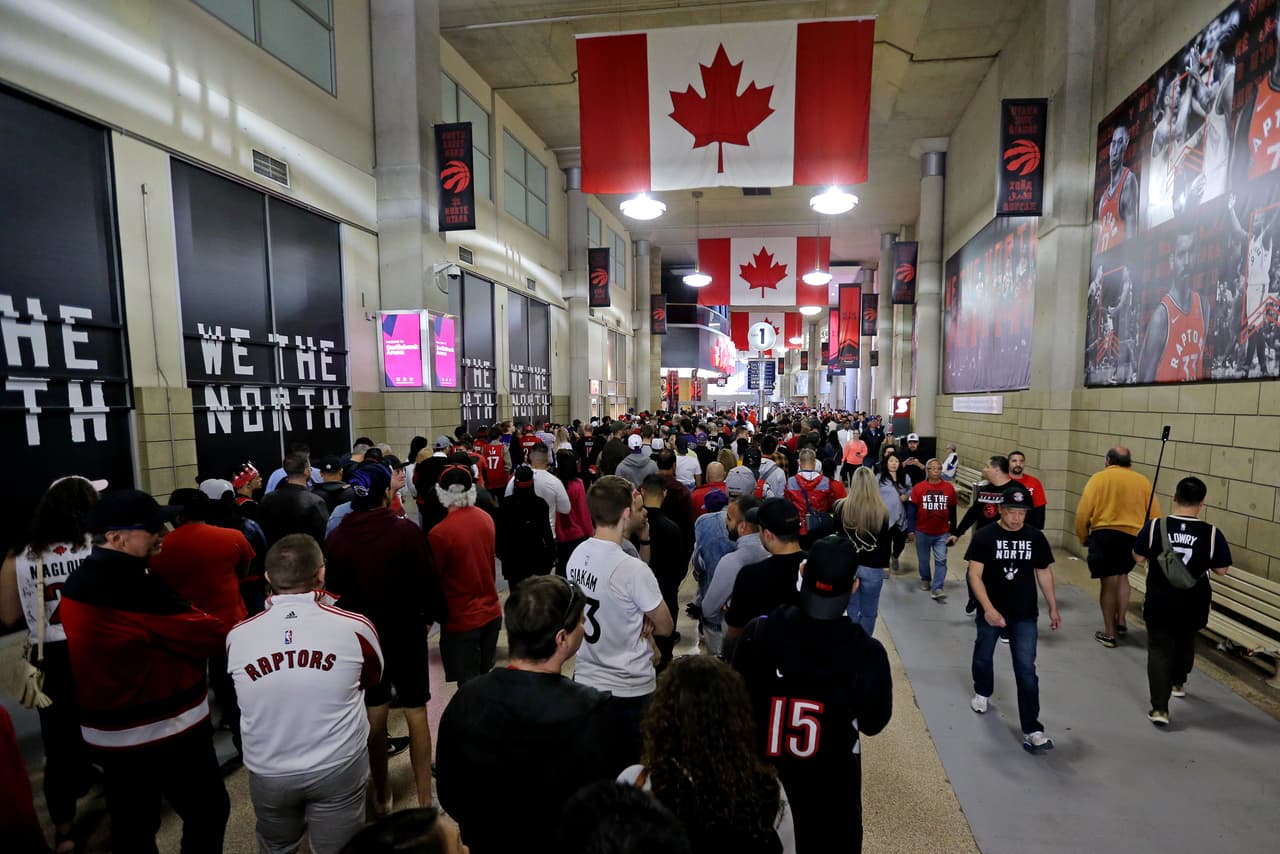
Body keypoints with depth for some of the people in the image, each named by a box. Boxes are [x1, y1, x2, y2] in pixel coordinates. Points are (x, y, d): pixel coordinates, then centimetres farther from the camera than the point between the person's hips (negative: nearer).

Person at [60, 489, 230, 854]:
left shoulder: (78, 582, 3)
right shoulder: (134, 588, -27)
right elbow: (207, 635, -22)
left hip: (109, 732, 9)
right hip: (167, 731, -9)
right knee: (208, 811, 10)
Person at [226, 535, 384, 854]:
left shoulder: (236, 637, -11)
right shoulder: (355, 627, -18)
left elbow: (252, 695, 10)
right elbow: (373, 680, 2)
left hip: (267, 772, 3)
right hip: (338, 767, -2)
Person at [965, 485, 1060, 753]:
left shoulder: (1036, 537, -3)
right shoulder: (984, 536, -13)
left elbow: (1044, 573, 9)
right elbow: (974, 575, -16)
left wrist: (1053, 608, 12)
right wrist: (988, 608, -24)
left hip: (1025, 615, 1)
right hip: (990, 612, -1)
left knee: (1026, 670, -2)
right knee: (983, 656, 20)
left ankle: (1032, 729, 4)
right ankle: (982, 693, 47)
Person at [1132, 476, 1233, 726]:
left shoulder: (1155, 526, -15)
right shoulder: (1211, 533, -14)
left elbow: (1138, 557, -5)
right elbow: (1222, 569, -5)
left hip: (1159, 602, -2)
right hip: (1192, 604, 2)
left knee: (1159, 650, 5)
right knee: (1186, 643, 27)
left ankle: (1159, 708, -1)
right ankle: (1178, 683, 50)